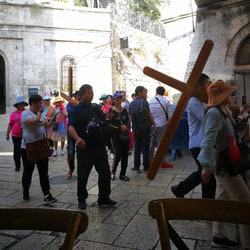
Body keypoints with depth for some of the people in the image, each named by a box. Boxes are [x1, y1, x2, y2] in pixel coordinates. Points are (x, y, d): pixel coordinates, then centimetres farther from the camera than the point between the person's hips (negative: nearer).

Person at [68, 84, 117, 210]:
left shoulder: (96, 107, 13)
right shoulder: (77, 110, -5)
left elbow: (104, 122, 24)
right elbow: (71, 126, -18)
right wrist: (77, 138, -35)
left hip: (100, 146, 5)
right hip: (85, 147, -5)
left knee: (105, 172, 10)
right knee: (83, 175, 7)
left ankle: (104, 197, 25)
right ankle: (82, 199, 26)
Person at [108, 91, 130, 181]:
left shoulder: (124, 110, 10)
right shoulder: (111, 110, -4)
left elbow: (128, 122, 12)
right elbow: (109, 124, -8)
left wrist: (125, 126, -7)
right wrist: (120, 127, -19)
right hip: (115, 135, -5)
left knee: (125, 155, 4)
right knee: (118, 154, -12)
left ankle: (122, 174, 16)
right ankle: (113, 171, 13)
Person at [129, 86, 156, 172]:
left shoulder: (131, 104, 8)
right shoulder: (144, 101, -10)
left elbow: (130, 116, 12)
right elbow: (149, 114, -10)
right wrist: (154, 124, -1)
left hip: (135, 129, 5)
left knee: (136, 148, 10)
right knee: (145, 148, 2)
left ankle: (136, 167, 13)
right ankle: (146, 167, 8)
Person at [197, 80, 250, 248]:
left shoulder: (224, 111, 9)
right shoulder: (215, 113, -20)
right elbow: (208, 141, -28)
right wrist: (207, 166, -32)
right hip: (222, 163, -10)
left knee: (223, 199, 17)